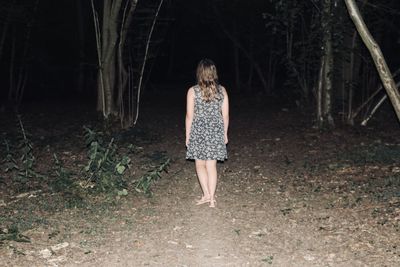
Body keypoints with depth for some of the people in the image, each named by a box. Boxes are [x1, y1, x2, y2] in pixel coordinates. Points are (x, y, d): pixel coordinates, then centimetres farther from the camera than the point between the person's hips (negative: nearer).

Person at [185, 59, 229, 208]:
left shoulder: (193, 91, -8)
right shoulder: (221, 90, -1)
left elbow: (189, 116, -6)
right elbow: (225, 115, 3)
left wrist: (187, 136, 4)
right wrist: (225, 133, 14)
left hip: (199, 131, -2)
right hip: (216, 132, 2)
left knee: (200, 164, 13)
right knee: (211, 165, 8)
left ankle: (207, 194, 8)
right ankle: (212, 198, 13)